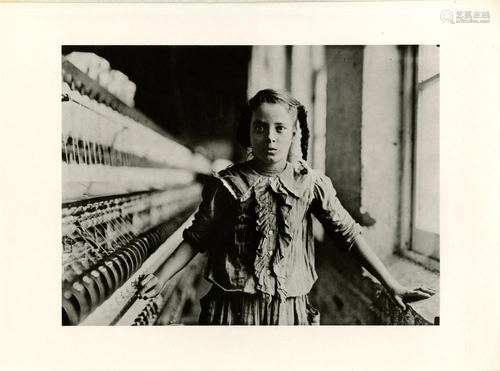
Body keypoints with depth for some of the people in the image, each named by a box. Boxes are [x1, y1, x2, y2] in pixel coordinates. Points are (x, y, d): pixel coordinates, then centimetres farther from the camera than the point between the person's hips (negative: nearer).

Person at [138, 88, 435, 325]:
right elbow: (197, 238, 3)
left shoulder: (310, 183, -4)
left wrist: (392, 286, -5)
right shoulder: (227, 183, -5)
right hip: (232, 308, 0)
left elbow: (349, 233, -4)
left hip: (289, 310, 0)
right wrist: (161, 277, -3)